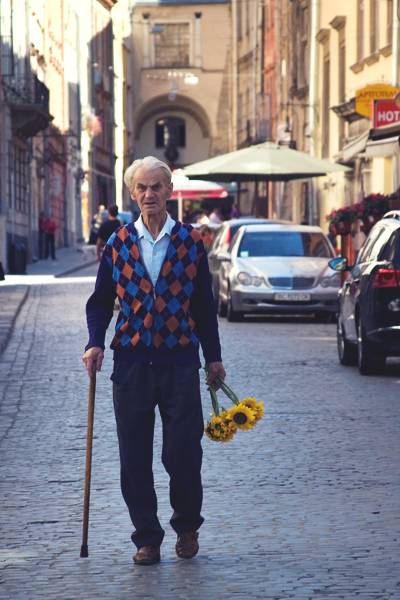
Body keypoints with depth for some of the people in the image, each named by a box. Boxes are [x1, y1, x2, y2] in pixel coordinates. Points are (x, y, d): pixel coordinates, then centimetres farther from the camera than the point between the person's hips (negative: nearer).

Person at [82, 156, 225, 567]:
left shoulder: (190, 242, 5)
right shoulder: (118, 244, 6)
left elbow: (204, 304, 10)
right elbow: (101, 301, 10)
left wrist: (213, 357, 10)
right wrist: (95, 343, -5)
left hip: (180, 363, -1)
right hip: (132, 363, 1)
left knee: (183, 455, -1)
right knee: (135, 459, 3)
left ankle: (186, 528, 22)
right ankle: (147, 539, 14)